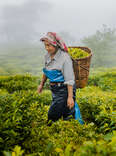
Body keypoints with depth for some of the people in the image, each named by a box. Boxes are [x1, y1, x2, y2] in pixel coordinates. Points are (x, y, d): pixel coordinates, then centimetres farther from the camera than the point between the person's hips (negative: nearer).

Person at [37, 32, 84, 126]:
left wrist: (70, 97, -21)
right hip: (54, 89, 7)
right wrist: (42, 84, 30)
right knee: (67, 115, 16)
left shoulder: (65, 57, -20)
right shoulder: (47, 56, 3)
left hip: (65, 89, -7)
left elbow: (69, 79, -20)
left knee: (52, 115, -6)